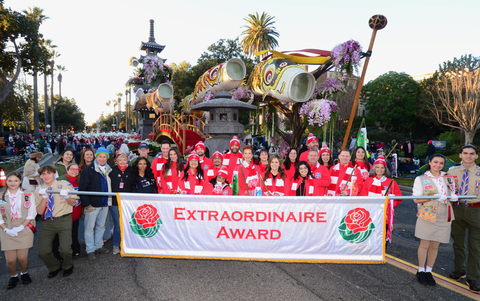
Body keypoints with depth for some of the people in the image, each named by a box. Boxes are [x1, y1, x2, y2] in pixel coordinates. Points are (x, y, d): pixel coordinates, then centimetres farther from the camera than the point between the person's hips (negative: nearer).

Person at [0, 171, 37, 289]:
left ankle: (24, 273, 30)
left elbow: (32, 214, -3)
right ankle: (13, 276, 30)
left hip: (24, 231, -1)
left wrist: (20, 227, -13)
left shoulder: (27, 195, 0)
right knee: (10, 260, 1)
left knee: (22, 257, 0)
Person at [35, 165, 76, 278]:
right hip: (48, 222, 3)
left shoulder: (64, 185, 0)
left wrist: (67, 197, -20)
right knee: (43, 252, -4)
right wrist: (44, 197, -13)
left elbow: (73, 203, 1)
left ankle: (67, 266, 20)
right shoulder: (39, 190, 6)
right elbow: (39, 211, 1)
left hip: (64, 220, -3)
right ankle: (55, 267, 28)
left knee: (65, 249, -14)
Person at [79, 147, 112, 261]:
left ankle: (99, 246, 28)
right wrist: (86, 204, -16)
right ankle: (90, 250, 12)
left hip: (105, 204, 6)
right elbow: (83, 188, -11)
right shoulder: (89, 170, -8)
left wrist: (110, 201, 10)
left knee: (101, 226, 15)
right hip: (92, 205, -5)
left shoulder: (108, 170, 10)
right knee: (90, 228, 2)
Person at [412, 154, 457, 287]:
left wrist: (454, 197, -5)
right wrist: (434, 197, -19)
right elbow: (416, 199, -5)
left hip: (444, 218, 3)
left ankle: (429, 271, 24)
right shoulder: (421, 179, -1)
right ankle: (421, 271, 20)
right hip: (427, 216, -3)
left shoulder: (449, 179, 11)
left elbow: (453, 194, 20)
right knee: (424, 244, 2)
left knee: (435, 246, 9)